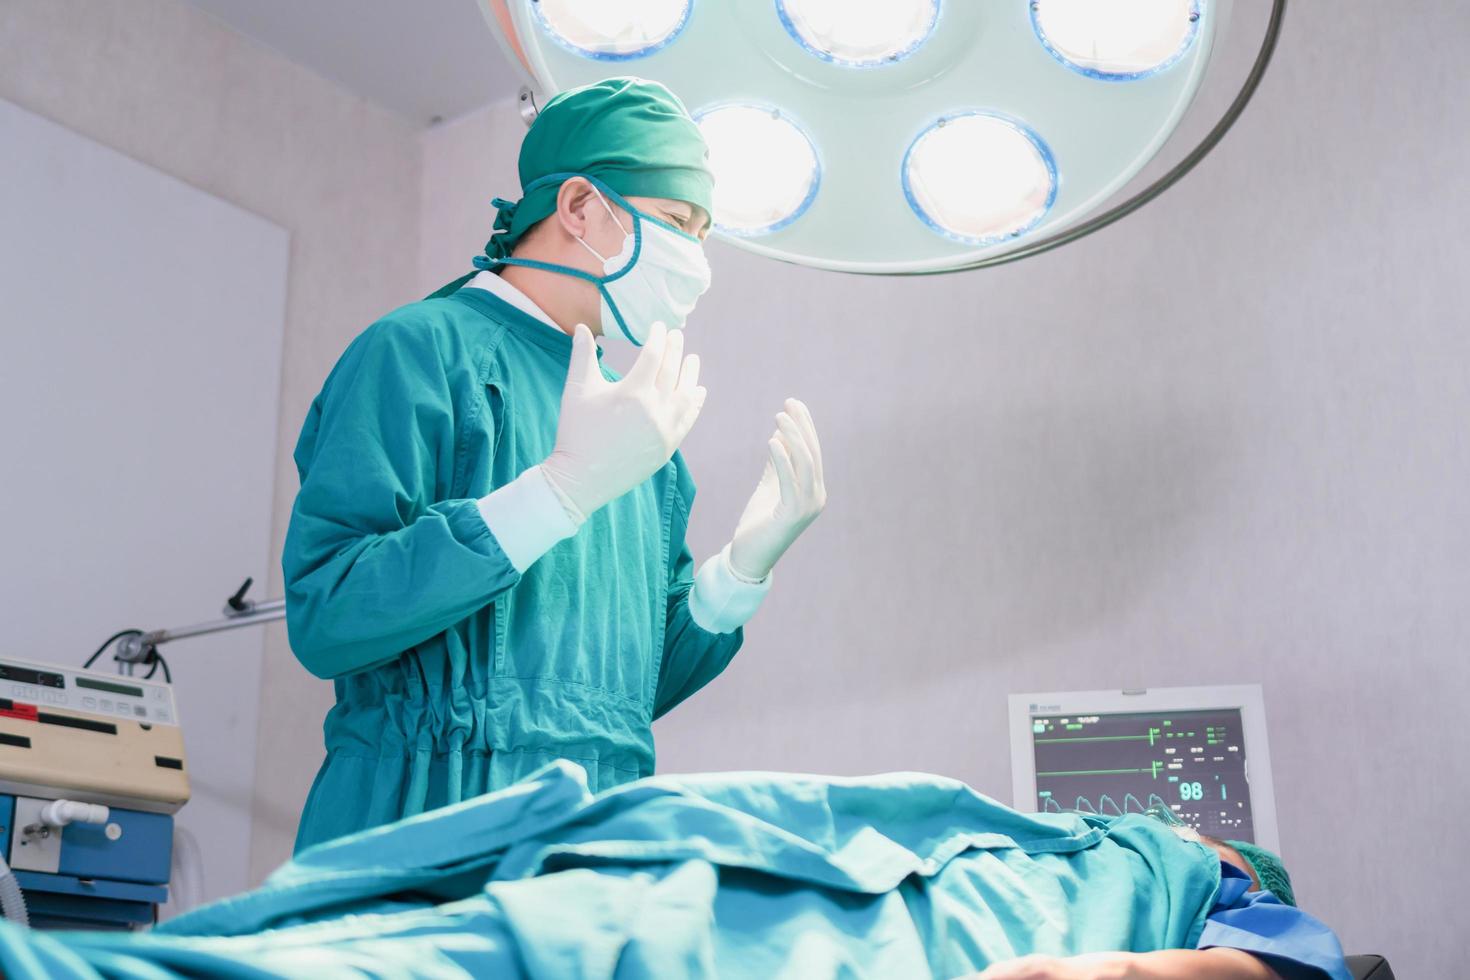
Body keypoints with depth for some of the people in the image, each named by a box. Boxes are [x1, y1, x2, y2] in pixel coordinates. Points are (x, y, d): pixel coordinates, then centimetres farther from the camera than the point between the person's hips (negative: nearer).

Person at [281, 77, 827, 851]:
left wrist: (746, 562, 1)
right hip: (426, 833, -6)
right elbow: (323, 618, -19)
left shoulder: (627, 415, 15)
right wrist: (567, 486, -24)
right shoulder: (421, 350, -6)